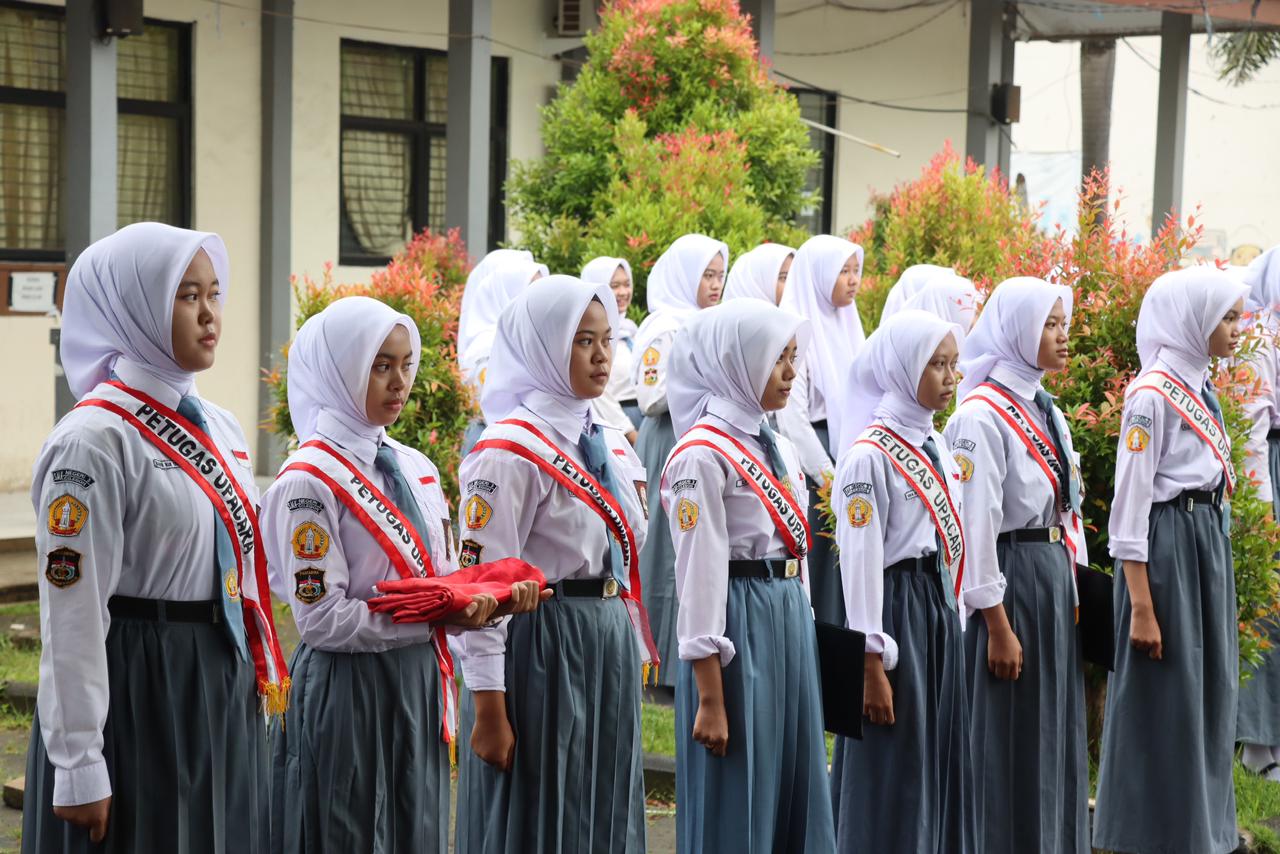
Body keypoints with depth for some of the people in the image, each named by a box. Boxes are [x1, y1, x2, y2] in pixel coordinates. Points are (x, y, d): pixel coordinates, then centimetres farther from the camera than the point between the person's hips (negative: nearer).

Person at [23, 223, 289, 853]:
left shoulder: (220, 428, 10)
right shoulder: (94, 441, -14)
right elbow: (72, 614, -16)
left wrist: (259, 688, 17)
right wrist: (79, 766, -17)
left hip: (226, 694, 7)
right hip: (135, 698, -7)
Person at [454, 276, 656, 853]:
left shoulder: (614, 448, 11)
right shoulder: (510, 452, -13)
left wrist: (633, 662, 16)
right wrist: (488, 710, -17)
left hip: (611, 651, 8)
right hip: (540, 651, -7)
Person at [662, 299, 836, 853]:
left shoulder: (778, 450, 13)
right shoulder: (703, 456, -13)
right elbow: (698, 577, -15)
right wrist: (710, 700, -17)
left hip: (791, 624, 8)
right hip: (739, 625, -8)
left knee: (796, 795, 11)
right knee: (736, 808, 0)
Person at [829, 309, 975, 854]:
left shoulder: (935, 445, 10)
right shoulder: (870, 456, -14)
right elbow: (860, 562, -15)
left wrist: (951, 615, 16)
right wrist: (872, 662, -16)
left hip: (940, 611, 8)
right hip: (898, 610, -8)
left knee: (941, 762, 12)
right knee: (894, 773, -1)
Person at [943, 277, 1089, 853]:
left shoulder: (1046, 412, 11)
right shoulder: (982, 416, -15)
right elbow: (975, 527, -17)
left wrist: (1076, 586, 13)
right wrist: (997, 627, -17)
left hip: (1057, 574, 8)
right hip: (1012, 578, -8)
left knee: (1058, 732, 13)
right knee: (1014, 738, 1)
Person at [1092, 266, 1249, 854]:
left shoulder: (1200, 390, 11)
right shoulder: (1152, 395, -14)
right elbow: (1130, 503, -15)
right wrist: (1141, 606, -17)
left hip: (1210, 543, 9)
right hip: (1168, 546, -9)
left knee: (1208, 698, 12)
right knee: (1165, 703, -1)